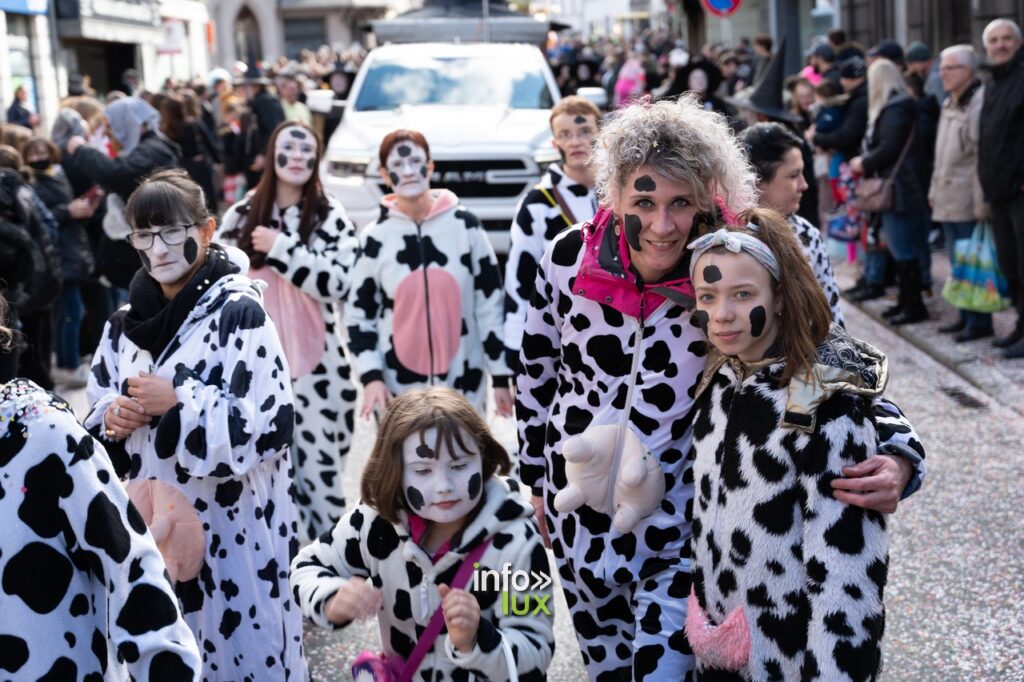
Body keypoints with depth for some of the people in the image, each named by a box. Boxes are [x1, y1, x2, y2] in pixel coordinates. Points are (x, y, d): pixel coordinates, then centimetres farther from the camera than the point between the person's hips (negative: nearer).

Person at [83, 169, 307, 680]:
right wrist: (113, 418, -6)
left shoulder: (238, 312, -13)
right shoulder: (129, 317, 7)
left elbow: (271, 425, -20)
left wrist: (176, 402, -20)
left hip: (229, 527, -6)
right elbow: (96, 402, 16)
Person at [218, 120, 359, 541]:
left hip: (315, 361, -2)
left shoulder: (331, 216, 0)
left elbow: (339, 281, -14)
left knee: (318, 457, 1)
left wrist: (279, 248, -15)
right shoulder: (242, 215, 7)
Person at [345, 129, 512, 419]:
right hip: (398, 387, 0)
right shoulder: (375, 237, 0)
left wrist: (500, 376, 0)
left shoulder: (465, 225, -1)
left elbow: (490, 303, 1)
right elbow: (359, 313, 5)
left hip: (464, 384, 0)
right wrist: (371, 376, -8)